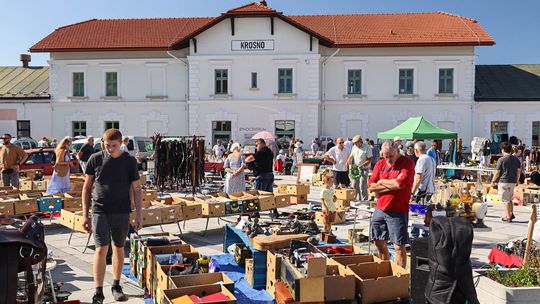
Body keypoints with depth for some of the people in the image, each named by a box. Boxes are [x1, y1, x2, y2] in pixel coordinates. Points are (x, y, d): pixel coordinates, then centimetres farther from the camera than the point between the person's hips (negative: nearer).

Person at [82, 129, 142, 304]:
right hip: (100, 211, -1)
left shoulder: (129, 161, -2)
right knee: (101, 249, -8)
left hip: (122, 212, 1)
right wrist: (85, 214, 2)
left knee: (118, 248, 12)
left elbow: (136, 189, 3)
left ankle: (116, 286, 29)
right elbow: (87, 187, 5)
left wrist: (139, 214, -1)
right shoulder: (95, 159, -1)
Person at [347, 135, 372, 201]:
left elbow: (369, 160, -13)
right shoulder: (354, 147, 8)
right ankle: (358, 199, 22)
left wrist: (361, 166, -24)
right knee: (355, 185, 10)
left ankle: (364, 201, 2)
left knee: (362, 186, -7)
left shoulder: (367, 147, -12)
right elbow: (351, 156, 15)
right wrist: (348, 162, -4)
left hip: (364, 169, -7)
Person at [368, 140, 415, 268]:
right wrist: (393, 185, -11)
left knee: (399, 246, -2)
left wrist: (382, 181, -6)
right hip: (379, 210, 6)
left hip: (397, 212, -6)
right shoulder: (380, 164, 7)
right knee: (379, 243, 16)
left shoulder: (408, 163, -8)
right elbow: (371, 186, -2)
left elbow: (400, 184, -22)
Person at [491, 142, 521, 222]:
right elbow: (519, 171, 11)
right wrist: (517, 181, 22)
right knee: (509, 199, 20)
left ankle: (508, 217, 2)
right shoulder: (516, 159, 7)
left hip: (504, 182, -6)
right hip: (513, 182, 6)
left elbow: (497, 172, -10)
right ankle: (511, 214, 22)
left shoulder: (501, 159, -11)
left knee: (505, 200, 0)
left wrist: (493, 181, 1)